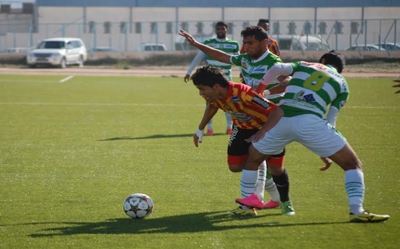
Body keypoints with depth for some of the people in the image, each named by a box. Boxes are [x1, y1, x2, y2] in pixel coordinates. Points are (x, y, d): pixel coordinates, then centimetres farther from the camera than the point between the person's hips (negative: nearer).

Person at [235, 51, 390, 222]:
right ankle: (356, 211, -9)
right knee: (353, 164, 7)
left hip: (281, 120, 3)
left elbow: (276, 68, 10)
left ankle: (248, 203, 32)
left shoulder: (304, 65, 27)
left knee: (253, 157, 29)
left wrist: (260, 88, 27)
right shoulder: (341, 84, 23)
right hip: (309, 122, -2)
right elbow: (330, 120, 18)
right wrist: (325, 154, 25)